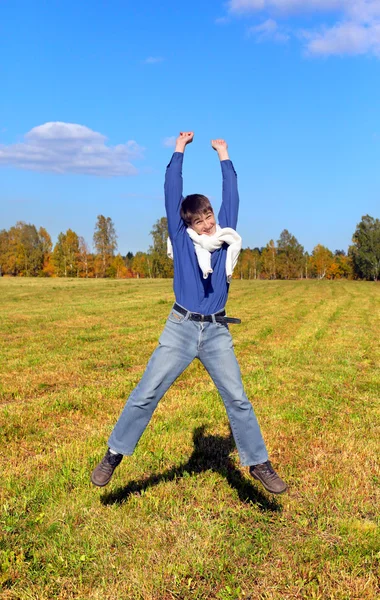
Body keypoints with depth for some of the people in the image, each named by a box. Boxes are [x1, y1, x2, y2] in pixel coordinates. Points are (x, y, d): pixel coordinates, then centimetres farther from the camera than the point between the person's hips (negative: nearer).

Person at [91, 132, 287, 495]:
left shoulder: (225, 234, 8)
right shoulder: (181, 237, 3)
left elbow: (231, 195, 14)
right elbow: (171, 191, 4)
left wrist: (224, 156, 21)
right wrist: (180, 151, 11)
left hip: (217, 332, 2)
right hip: (180, 328, -1)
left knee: (237, 399, 5)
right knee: (146, 394, -2)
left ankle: (258, 463, 18)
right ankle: (114, 455, 11)